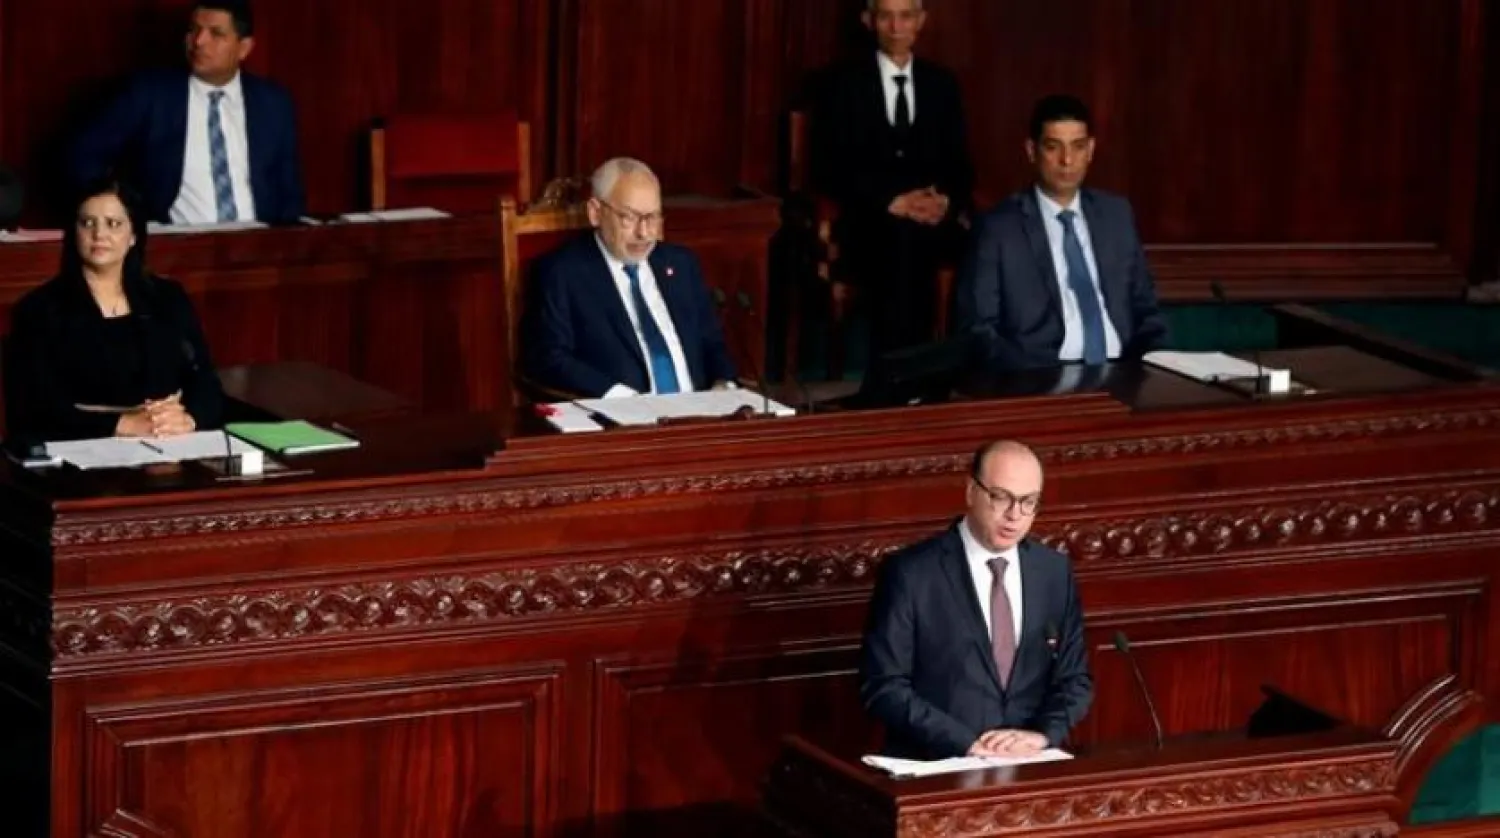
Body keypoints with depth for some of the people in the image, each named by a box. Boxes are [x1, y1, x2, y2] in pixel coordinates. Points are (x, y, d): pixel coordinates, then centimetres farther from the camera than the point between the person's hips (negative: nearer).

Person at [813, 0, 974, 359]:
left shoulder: (942, 84, 17)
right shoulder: (843, 83, 6)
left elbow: (960, 166, 14)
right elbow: (828, 168, -3)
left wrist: (946, 202, -9)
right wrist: (892, 202, -15)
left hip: (933, 222, 3)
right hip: (868, 223, -3)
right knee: (902, 237, -38)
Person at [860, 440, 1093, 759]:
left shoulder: (1055, 571, 10)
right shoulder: (911, 574, -4)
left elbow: (1074, 677, 14)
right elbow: (883, 686, -7)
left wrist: (1043, 734, -6)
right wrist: (967, 743, -16)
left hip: (1030, 767, 3)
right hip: (936, 768, -3)